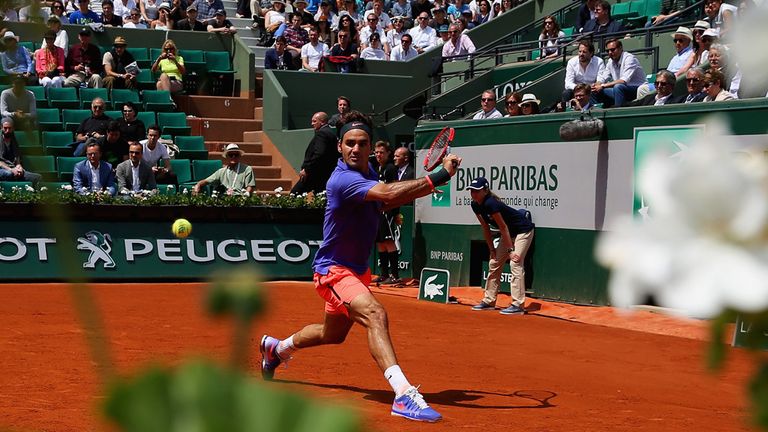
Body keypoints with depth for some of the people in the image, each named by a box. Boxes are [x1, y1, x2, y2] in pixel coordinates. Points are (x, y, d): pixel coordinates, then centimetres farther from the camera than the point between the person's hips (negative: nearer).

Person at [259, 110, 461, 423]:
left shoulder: (368, 170, 1)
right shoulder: (343, 180, -28)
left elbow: (384, 202, 18)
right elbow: (388, 193, -43)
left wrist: (421, 188, 0)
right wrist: (440, 176, -44)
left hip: (356, 269, 10)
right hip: (333, 270, -10)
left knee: (334, 333, 27)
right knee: (374, 315, -34)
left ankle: (276, 348, 54)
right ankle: (404, 395, -45)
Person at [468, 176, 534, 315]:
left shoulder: (490, 204, -31)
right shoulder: (476, 205, -6)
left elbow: (503, 227, -26)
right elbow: (486, 228, 2)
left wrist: (511, 250, -23)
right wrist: (492, 250, 2)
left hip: (523, 230, -10)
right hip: (509, 233, 10)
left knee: (515, 263, -19)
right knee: (494, 263, 10)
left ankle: (518, 305, -21)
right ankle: (489, 301, 19)